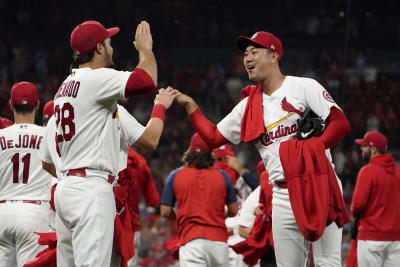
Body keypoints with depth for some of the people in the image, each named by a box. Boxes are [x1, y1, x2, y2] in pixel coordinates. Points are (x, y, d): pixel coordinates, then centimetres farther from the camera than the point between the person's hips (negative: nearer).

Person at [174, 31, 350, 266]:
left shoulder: (304, 87, -1)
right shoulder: (249, 106, 15)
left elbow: (341, 123, -9)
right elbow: (213, 137, 17)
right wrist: (189, 105, 11)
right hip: (283, 194, 5)